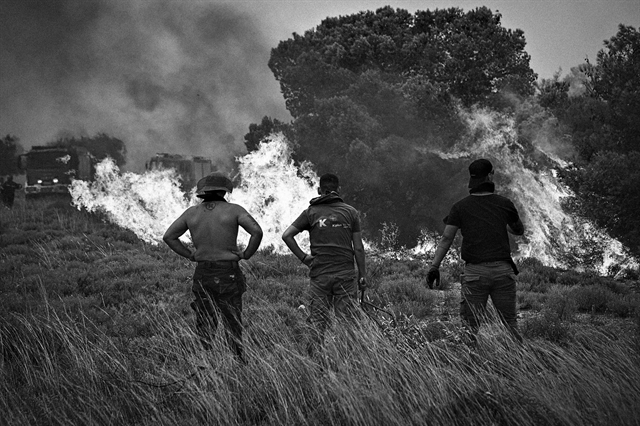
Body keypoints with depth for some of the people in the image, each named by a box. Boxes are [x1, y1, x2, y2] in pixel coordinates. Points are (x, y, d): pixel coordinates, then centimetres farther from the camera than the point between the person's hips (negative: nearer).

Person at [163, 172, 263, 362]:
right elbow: (257, 232, -16)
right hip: (229, 275, -3)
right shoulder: (233, 210, -5)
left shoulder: (192, 213, 4)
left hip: (202, 275, 3)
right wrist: (246, 254, -3)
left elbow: (169, 236, 6)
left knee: (204, 327, 9)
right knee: (233, 325, 4)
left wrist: (190, 255, 10)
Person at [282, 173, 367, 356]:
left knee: (318, 321, 5)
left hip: (319, 274, 0)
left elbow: (287, 235, -5)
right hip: (346, 274, 0)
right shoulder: (350, 212, 4)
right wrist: (363, 275, 7)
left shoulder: (311, 212, 4)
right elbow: (358, 248, 2)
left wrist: (303, 257, 1)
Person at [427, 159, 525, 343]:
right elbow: (519, 230, 23)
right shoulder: (504, 204, 7)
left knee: (470, 325, 1)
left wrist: (434, 266, -6)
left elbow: (446, 238, -4)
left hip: (475, 272, -1)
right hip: (503, 269, 1)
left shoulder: (461, 207, 3)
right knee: (510, 323, 9)